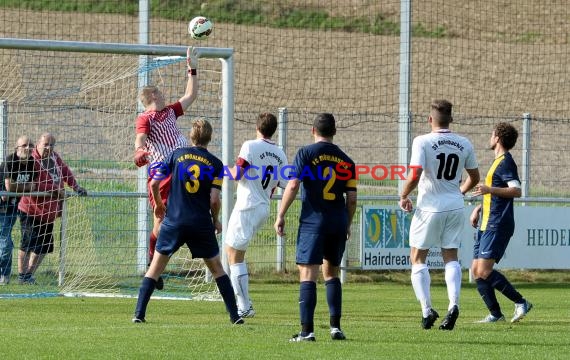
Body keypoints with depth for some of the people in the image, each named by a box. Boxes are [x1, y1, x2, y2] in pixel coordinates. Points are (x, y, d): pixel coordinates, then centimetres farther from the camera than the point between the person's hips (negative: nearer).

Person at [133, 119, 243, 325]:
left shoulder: (177, 154, 3)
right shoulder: (215, 164, 0)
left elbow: (154, 183, 2)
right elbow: (214, 199, -6)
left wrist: (158, 204, 21)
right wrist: (216, 221, 13)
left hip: (173, 221, 0)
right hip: (201, 223, 0)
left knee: (156, 267, 9)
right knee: (216, 268, 15)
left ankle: (139, 314, -1)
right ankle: (235, 315, 11)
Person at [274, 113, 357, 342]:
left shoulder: (306, 153, -3)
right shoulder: (346, 161, 9)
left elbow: (293, 186, -10)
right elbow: (352, 198, 8)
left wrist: (281, 215, -4)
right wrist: (347, 225, 20)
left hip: (313, 221, -4)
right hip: (339, 222, 4)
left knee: (307, 275, -5)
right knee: (332, 273, 18)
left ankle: (307, 330, -12)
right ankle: (335, 327, 13)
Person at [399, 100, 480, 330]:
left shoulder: (422, 142, -11)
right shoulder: (464, 144, 4)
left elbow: (415, 175, -20)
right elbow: (474, 177, 13)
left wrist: (404, 196, -3)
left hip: (430, 206, -4)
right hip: (455, 207, 4)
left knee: (418, 259, 8)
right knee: (451, 257, 12)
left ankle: (427, 310, -1)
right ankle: (453, 304, -8)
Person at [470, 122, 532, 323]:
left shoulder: (505, 162, -10)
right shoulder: (498, 162, 22)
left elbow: (516, 191, -23)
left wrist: (489, 189, -33)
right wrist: (479, 208, 27)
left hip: (497, 225, -10)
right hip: (487, 224, 10)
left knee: (484, 271, -17)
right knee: (476, 271, 6)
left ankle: (521, 303, -13)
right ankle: (495, 314, 7)